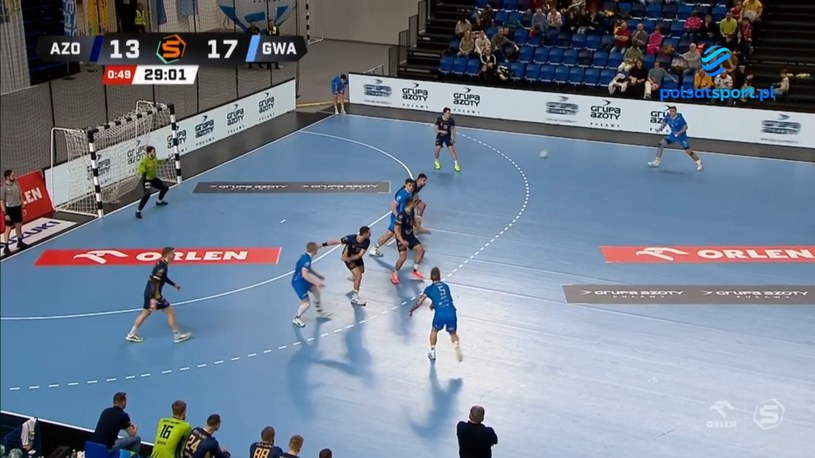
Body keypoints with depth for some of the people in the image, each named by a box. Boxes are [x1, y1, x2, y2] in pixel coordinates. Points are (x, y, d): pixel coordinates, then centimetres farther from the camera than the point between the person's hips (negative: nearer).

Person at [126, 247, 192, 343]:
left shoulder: (162, 264, 6)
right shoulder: (162, 267, -24)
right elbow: (154, 282, -30)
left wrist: (174, 284, 33)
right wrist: (153, 298, -35)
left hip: (149, 293, 10)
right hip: (153, 294, -10)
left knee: (145, 313, 22)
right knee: (171, 312, 0)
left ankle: (132, 335, 31)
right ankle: (177, 336, 9)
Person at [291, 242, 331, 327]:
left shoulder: (306, 257, 1)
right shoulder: (306, 259, -29)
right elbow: (305, 274, -36)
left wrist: (318, 275, 30)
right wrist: (316, 283, -34)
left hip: (302, 281, 10)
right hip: (298, 283, -10)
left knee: (316, 290, 24)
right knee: (306, 303, -7)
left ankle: (319, 312, 41)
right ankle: (296, 319, 17)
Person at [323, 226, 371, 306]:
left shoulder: (367, 241, -29)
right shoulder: (351, 238, -40)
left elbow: (360, 255, -30)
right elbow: (336, 242, -30)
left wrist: (350, 259, -46)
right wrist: (323, 245, -31)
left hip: (357, 256, 6)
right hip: (347, 257, -6)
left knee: (361, 272, 30)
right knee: (358, 276, -16)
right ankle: (355, 298, -4)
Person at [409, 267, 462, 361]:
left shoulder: (429, 289, 10)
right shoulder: (446, 286, 21)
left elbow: (419, 303, 11)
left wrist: (412, 310, 29)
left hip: (440, 313, -2)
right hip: (451, 312, 2)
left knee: (434, 331, 26)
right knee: (453, 333, 20)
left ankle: (432, 353, 30)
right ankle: (457, 346, -10)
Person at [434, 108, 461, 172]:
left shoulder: (451, 120, -11)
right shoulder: (439, 119, -14)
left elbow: (453, 129, 1)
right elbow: (436, 129, -9)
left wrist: (453, 138, -4)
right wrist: (441, 131, -27)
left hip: (448, 136, 1)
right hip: (440, 136, -1)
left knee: (452, 149, -11)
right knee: (438, 149, -11)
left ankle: (456, 164, -3)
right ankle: (436, 162, 16)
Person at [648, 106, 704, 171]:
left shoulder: (679, 118, -24)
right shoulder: (668, 117, -10)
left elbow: (685, 127, -17)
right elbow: (664, 124, 6)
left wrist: (679, 132, -32)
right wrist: (659, 128, -13)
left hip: (681, 136, -5)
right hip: (673, 135, 5)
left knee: (688, 151, -9)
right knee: (661, 143, -10)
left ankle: (699, 164, 11)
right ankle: (657, 161, 0)